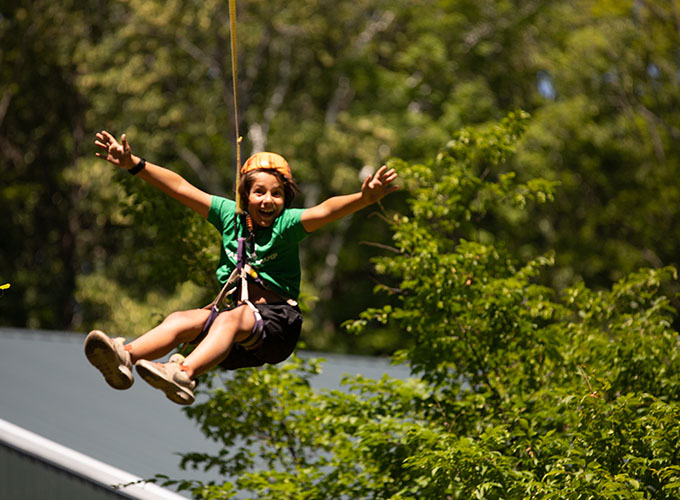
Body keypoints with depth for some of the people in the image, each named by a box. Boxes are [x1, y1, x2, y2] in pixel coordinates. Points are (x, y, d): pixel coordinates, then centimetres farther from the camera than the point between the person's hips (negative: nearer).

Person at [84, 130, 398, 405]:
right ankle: (125, 358, -50)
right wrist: (132, 164, 6)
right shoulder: (230, 215, 9)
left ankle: (184, 373, -64)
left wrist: (364, 198, -41)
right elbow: (181, 188, 9)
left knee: (231, 319, -35)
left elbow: (325, 211, -22)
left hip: (278, 319, -5)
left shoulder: (287, 224, -3)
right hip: (234, 309, 5)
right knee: (180, 320, -22)